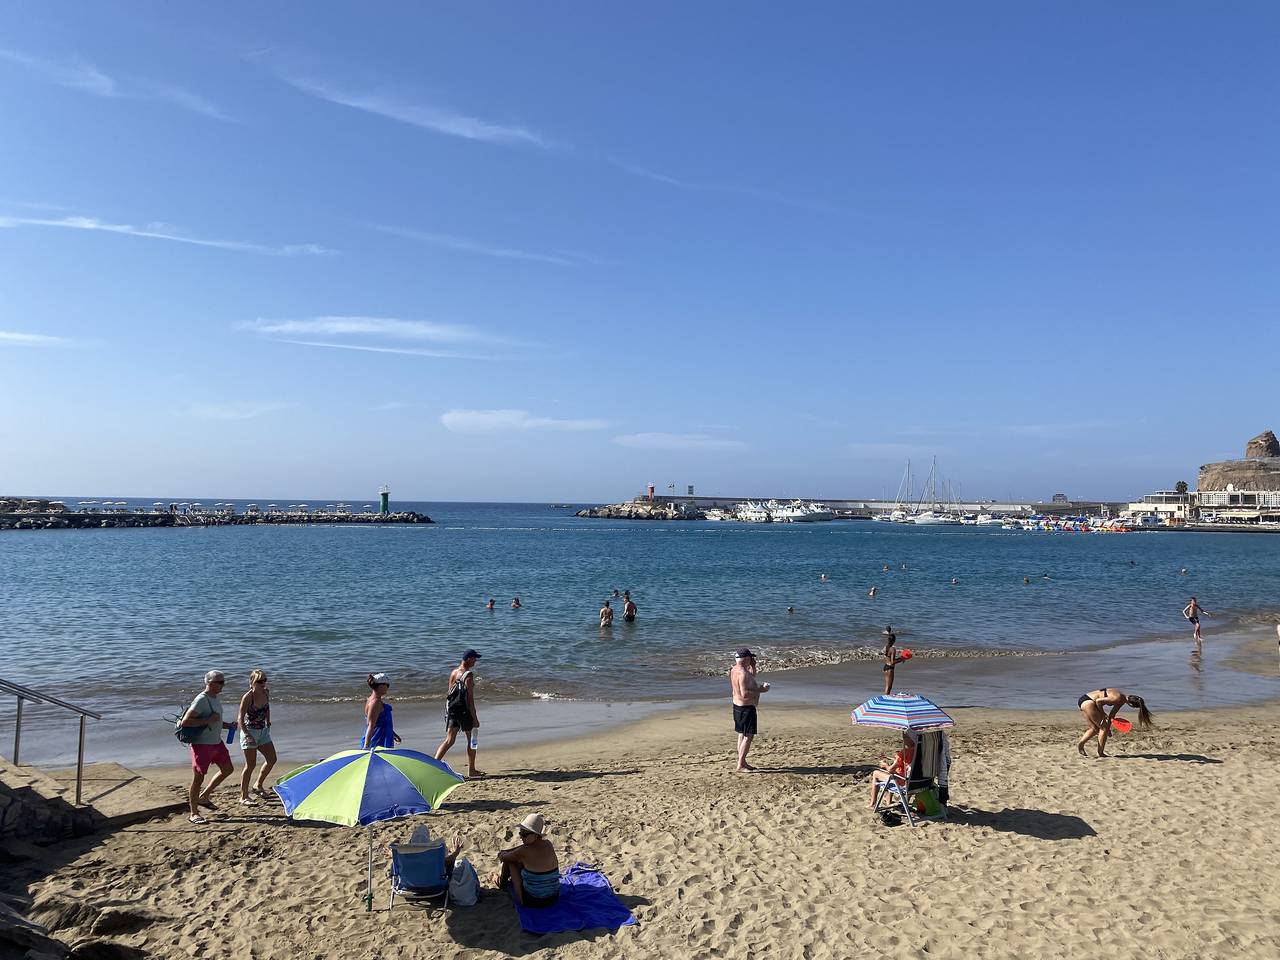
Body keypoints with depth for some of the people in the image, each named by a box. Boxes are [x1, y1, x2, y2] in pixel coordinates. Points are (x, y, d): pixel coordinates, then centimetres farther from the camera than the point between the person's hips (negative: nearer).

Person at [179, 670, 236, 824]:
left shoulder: (216, 697, 10)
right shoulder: (201, 700, -19)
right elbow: (185, 721, -25)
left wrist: (227, 725, 7)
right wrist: (208, 720, -25)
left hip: (217, 742, 9)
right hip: (202, 744, -9)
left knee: (227, 769, 15)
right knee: (198, 778, -1)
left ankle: (203, 797, 28)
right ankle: (194, 813, 11)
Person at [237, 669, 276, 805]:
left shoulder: (266, 693, -1)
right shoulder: (247, 697, -20)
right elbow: (240, 719, -19)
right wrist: (247, 735, -26)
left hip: (263, 731, 7)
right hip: (250, 732, -7)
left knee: (272, 759, 8)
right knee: (251, 765, -3)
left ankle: (258, 786, 27)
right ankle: (243, 796, 8)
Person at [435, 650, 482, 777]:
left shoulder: (453, 672, 9)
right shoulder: (468, 675, -14)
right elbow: (470, 699, -15)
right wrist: (475, 718, -12)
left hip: (451, 709, 6)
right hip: (464, 710, -6)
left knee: (449, 740, 7)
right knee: (472, 739, 10)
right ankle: (471, 770, 17)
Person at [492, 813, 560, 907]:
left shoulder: (524, 851, -22)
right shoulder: (548, 844, -5)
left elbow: (503, 857, -3)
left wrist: (503, 853, 18)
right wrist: (506, 852, 12)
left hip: (532, 901, -6)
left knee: (510, 861, 6)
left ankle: (501, 883, 33)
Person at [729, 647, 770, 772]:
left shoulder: (734, 670, 7)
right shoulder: (743, 673, -24)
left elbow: (751, 679, 26)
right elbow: (745, 693, -30)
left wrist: (752, 666, 13)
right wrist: (761, 690, -21)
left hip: (737, 706, 10)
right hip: (746, 708, -10)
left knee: (742, 735, 18)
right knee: (748, 736, -5)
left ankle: (743, 762, 27)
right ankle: (740, 766, -3)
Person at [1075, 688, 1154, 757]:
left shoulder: (1122, 700, 8)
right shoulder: (1118, 698, -20)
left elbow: (1112, 715, 16)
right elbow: (1098, 701, -22)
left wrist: (1108, 728, 15)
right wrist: (1103, 714, -8)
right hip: (1087, 700, -10)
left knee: (1095, 729, 18)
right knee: (1104, 727, -2)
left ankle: (1080, 743, 10)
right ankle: (1100, 753, 3)